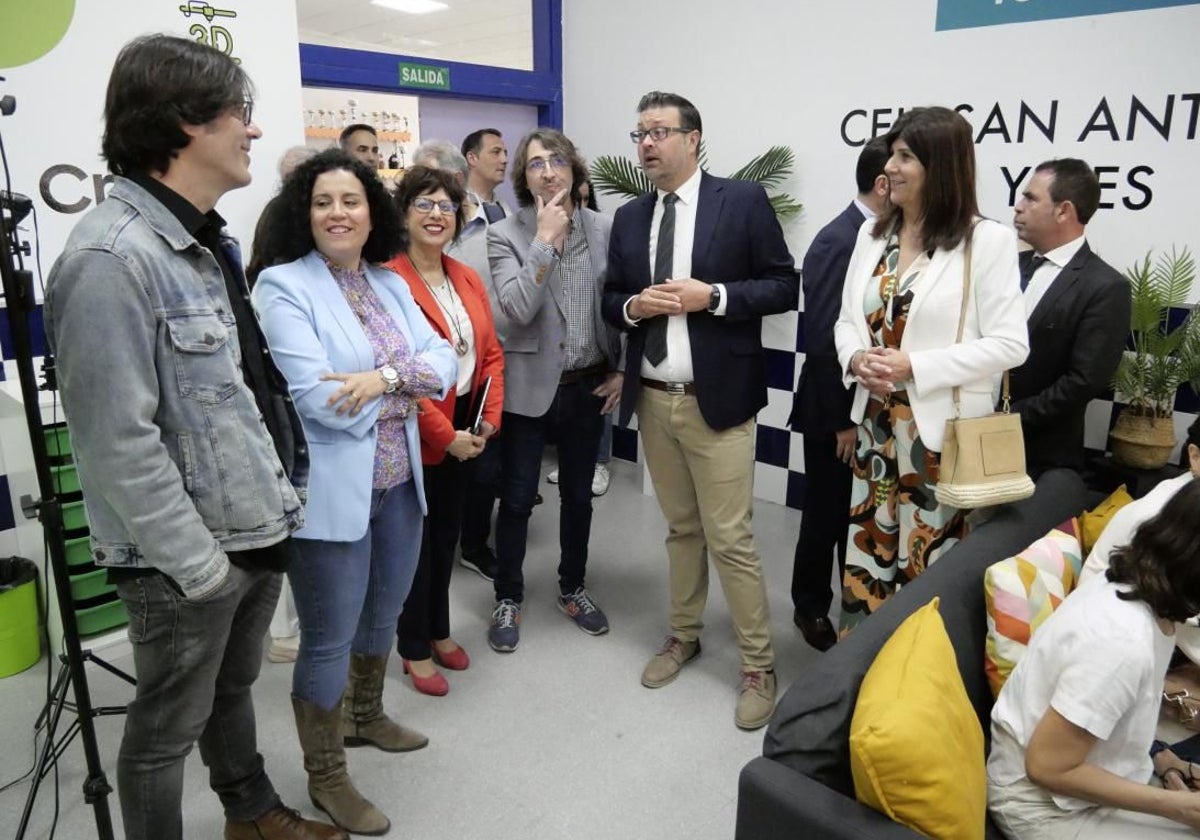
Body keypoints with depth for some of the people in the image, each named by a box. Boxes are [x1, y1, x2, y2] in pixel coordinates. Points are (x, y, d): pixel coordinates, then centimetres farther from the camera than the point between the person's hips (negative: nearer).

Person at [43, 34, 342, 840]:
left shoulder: (211, 242, 9)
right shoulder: (112, 257, -21)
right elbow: (119, 441, -23)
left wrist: (283, 496, 12)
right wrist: (198, 562, -18)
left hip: (257, 531, 9)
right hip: (187, 558, -9)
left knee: (234, 689, 27)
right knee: (167, 728, 13)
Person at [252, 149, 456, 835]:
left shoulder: (390, 283, 9)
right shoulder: (282, 286, -11)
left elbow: (445, 360, -1)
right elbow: (317, 399, -23)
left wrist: (385, 376, -20)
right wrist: (410, 383, -10)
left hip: (399, 481, 7)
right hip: (332, 491, -7)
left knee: (383, 614, 23)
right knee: (329, 639, 6)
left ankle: (366, 716, 48)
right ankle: (326, 778, 27)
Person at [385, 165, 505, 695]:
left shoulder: (468, 280, 9)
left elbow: (491, 353, 9)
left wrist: (488, 420, -3)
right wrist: (445, 434, -17)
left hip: (466, 432, 7)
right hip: (418, 437, -7)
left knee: (448, 534, 19)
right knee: (417, 541, 8)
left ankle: (439, 630, 38)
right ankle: (414, 649, 26)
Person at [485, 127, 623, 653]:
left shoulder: (604, 229, 1)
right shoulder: (505, 235, -7)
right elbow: (518, 309, -22)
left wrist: (623, 369, 3)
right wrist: (545, 239, -21)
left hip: (589, 387, 3)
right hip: (529, 388, -3)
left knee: (578, 494, 17)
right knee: (516, 500, 7)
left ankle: (573, 589, 36)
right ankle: (508, 599, 27)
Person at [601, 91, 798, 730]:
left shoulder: (743, 201, -3)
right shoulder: (628, 218, 11)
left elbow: (784, 287, -5)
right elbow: (611, 301, 15)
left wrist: (712, 296, -17)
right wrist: (633, 306, -7)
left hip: (716, 400, -4)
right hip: (652, 400, 5)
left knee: (730, 538, -2)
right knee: (680, 528, 16)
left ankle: (758, 665, 14)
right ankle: (683, 635, 33)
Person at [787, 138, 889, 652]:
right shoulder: (838, 241, -17)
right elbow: (824, 339, -21)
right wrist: (841, 420, -18)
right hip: (835, 410, -7)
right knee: (827, 514, 9)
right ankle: (811, 608, 29)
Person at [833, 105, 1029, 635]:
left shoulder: (987, 240, -8)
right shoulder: (873, 233, 9)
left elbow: (1010, 345, -12)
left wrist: (914, 365, -19)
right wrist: (857, 359, -11)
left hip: (943, 432, -5)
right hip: (877, 425, 5)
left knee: (929, 566, 8)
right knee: (867, 555, 14)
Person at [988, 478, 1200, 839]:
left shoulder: (1138, 583, -7)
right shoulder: (1123, 640, -33)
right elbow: (1049, 768, -25)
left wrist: (1158, 759, -1)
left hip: (1083, 768, 8)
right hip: (1043, 804, -8)